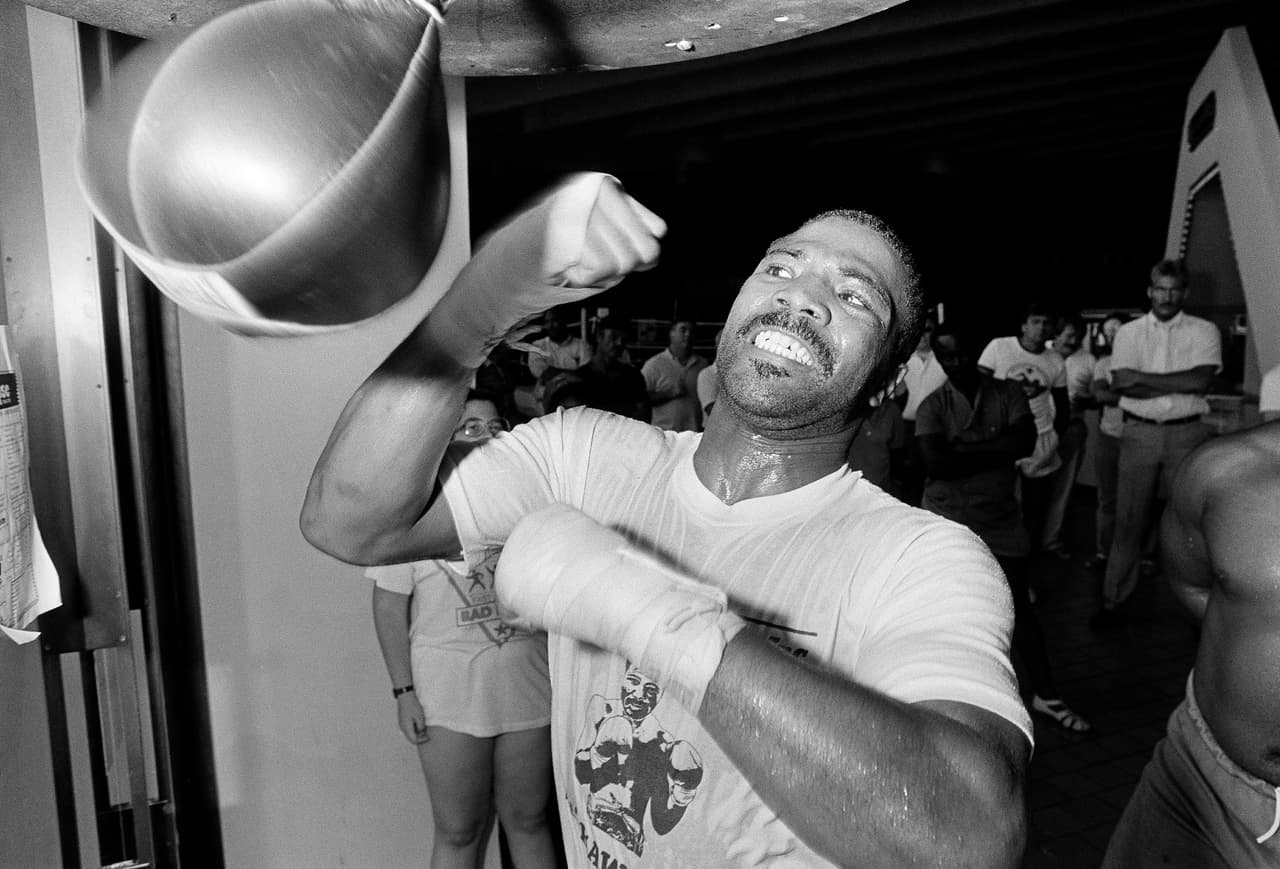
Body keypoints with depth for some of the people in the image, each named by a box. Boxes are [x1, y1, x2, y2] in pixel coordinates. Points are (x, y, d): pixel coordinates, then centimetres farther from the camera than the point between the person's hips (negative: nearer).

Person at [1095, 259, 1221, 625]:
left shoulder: (1204, 331, 5)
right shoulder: (1128, 332, 9)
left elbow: (1201, 380, -11)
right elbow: (1121, 384, -5)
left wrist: (1143, 378, -9)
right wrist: (1179, 384, -9)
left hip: (1187, 434, 0)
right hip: (1139, 433, 1)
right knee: (1129, 519, 2)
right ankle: (1114, 601, 8)